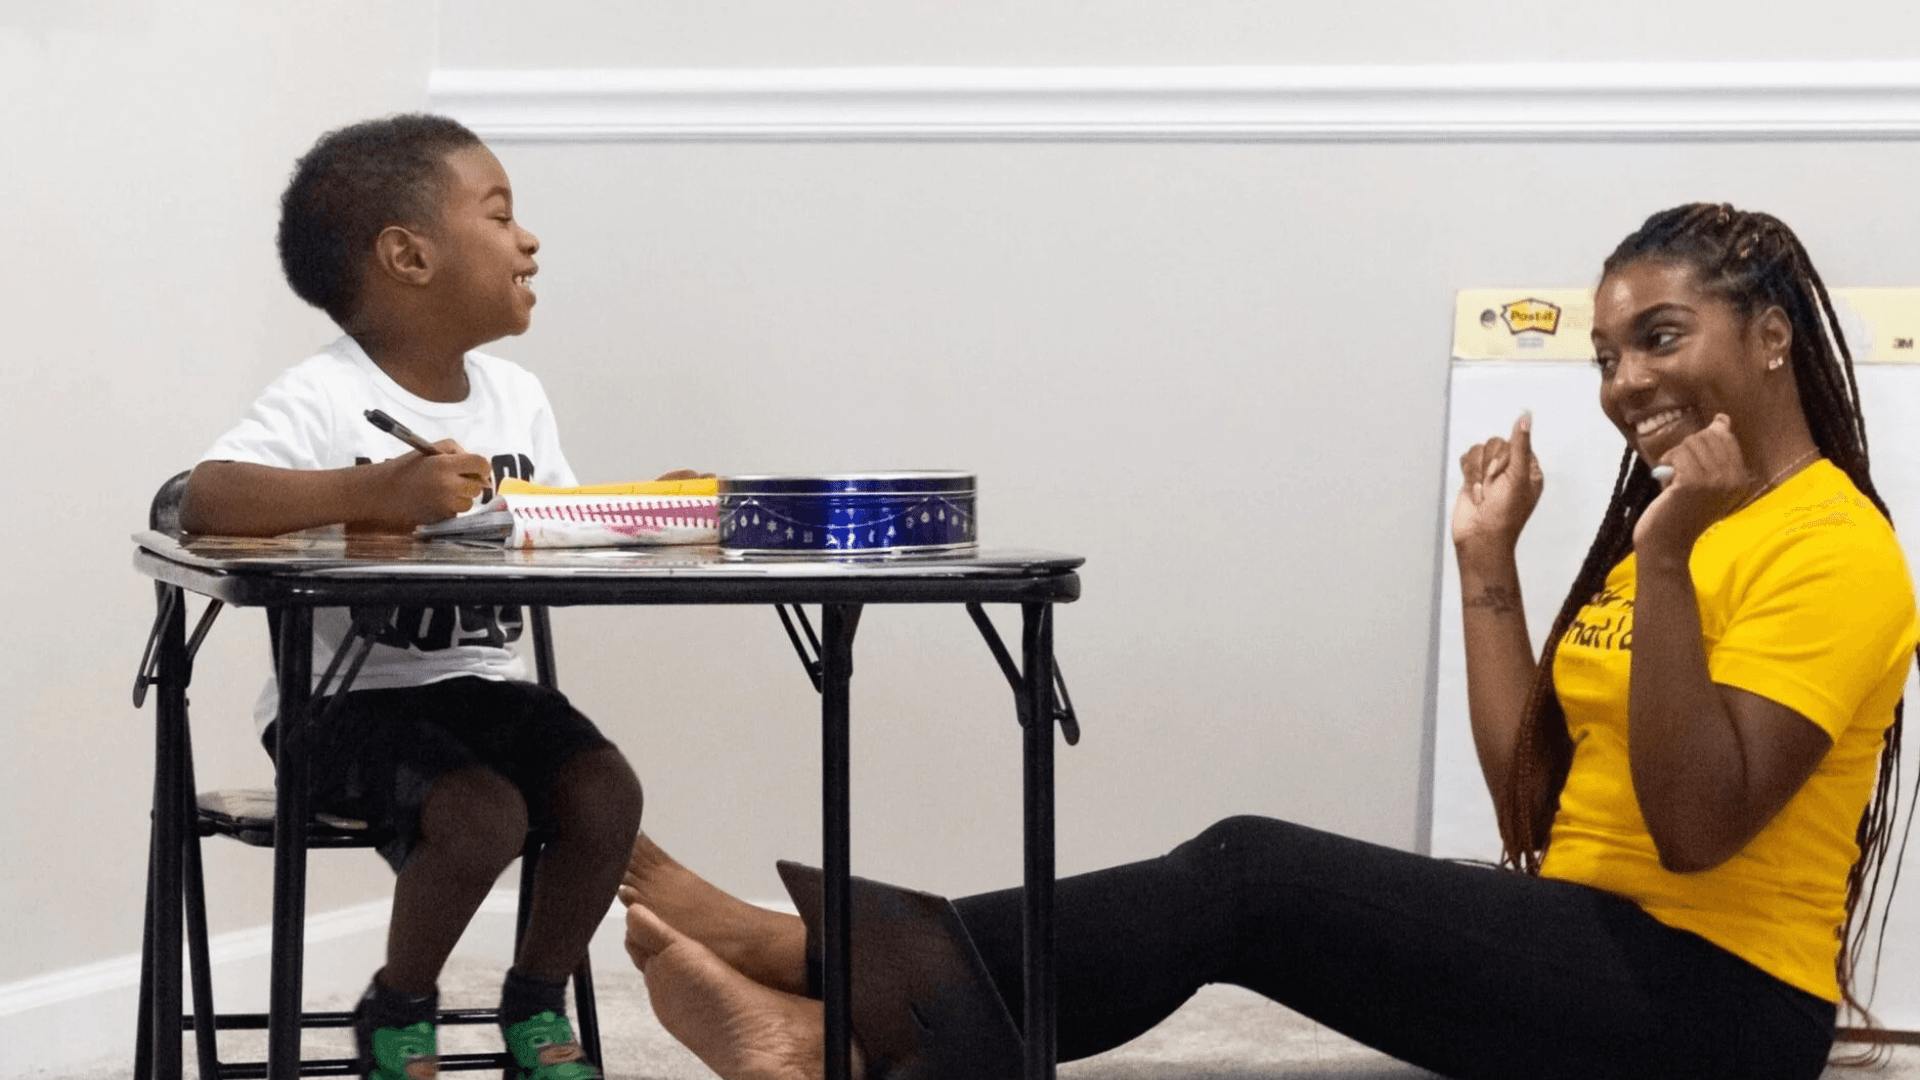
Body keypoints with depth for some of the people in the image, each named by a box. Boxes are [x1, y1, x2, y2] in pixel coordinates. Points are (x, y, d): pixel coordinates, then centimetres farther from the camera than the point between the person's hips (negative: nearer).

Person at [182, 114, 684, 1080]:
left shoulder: (516, 396, 9)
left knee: (605, 790, -16)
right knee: (482, 812, -28)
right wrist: (377, 493, -42)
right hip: (348, 694, -7)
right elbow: (203, 500, -30)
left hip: (480, 681, 7)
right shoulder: (325, 399, -15)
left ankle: (538, 1002, 11)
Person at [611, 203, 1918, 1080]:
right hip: (1591, 953, 8)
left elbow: (1694, 828, -21)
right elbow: (1530, 807, 10)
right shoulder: (1662, 519, 18)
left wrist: (1664, 563, -24)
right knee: (1249, 884, -12)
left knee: (1252, 874, -19)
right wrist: (1489, 563, 6)